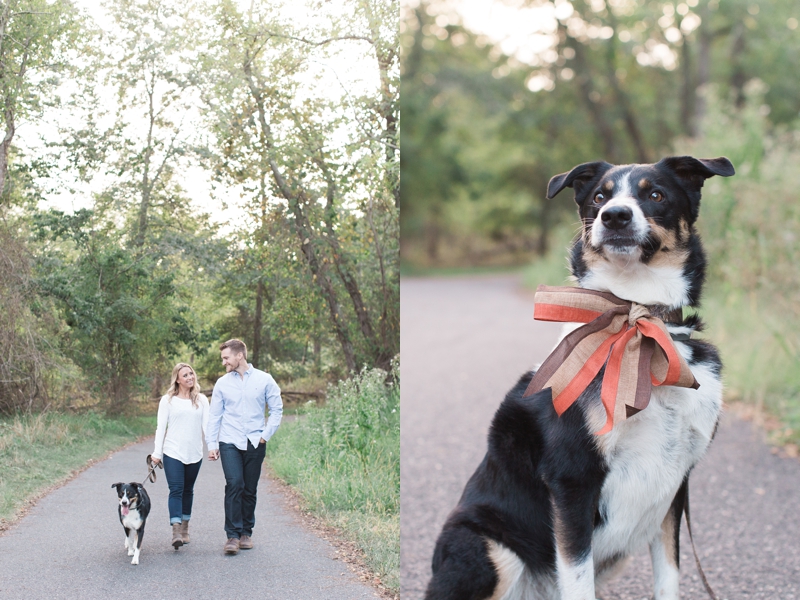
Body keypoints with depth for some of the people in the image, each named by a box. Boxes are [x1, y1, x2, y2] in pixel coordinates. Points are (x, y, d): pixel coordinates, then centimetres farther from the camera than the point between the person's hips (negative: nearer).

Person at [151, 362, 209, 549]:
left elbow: (207, 425, 2)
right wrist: (157, 452, -5)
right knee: (176, 490, -11)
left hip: (194, 454, 3)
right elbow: (161, 427, 0)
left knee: (188, 490, 12)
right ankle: (176, 532, -18)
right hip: (173, 453, -3)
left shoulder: (201, 400, 7)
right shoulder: (168, 400, 1)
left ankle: (185, 528, 23)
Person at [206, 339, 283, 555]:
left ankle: (246, 532, 19)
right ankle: (233, 535, -12)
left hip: (255, 443, 0)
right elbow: (214, 415, 8)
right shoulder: (222, 383, 5)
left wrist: (266, 435, -1)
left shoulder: (264, 380, 2)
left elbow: (277, 409, 7)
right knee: (234, 485, -14)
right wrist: (211, 444, 1)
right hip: (229, 442, 0)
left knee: (250, 490, 6)